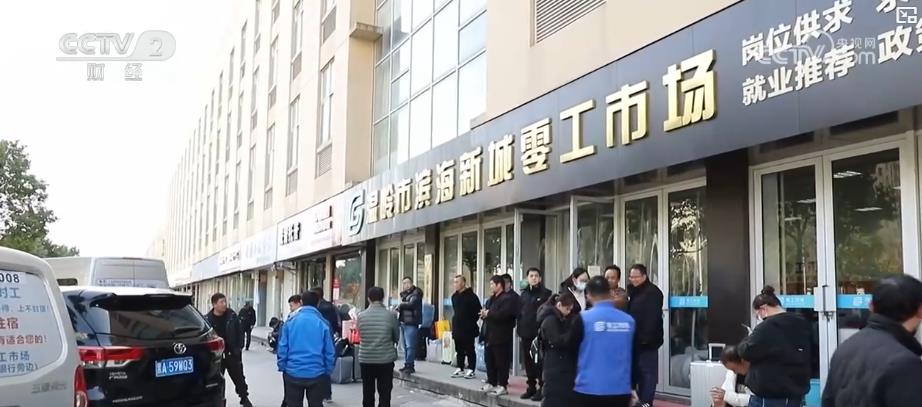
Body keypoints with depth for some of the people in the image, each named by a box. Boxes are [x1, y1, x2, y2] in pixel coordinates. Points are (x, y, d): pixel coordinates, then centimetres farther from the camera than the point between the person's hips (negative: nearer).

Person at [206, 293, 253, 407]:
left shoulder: (232, 315, -4)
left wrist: (238, 348, -5)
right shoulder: (208, 319, -10)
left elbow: (240, 332, 1)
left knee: (239, 377, 13)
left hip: (232, 353, 2)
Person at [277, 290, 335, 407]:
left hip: (293, 373, 1)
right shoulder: (323, 324, -6)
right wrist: (328, 371, 8)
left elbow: (282, 348, -2)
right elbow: (329, 352, -4)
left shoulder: (290, 321, -3)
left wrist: (282, 367, 9)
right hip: (317, 374, -1)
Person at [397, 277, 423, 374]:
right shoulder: (404, 294, 18)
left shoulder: (416, 293, -5)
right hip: (403, 322, 8)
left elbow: (411, 304, -19)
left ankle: (410, 366, -8)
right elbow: (402, 306, 17)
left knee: (410, 346, -11)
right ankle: (407, 364, 19)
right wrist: (399, 308, -5)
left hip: (411, 323, -8)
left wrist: (400, 305, -7)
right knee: (405, 346, 12)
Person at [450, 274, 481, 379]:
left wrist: (472, 322, -9)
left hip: (468, 329, -7)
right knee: (459, 350, 12)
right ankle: (460, 369, 20)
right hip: (457, 328, 7)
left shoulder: (471, 296, -11)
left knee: (469, 350, -1)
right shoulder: (454, 296, 12)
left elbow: (477, 311, -11)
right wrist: (454, 323, 15)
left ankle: (471, 370, 4)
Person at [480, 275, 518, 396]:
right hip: (491, 335, 9)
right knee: (489, 360, 13)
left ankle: (502, 386, 2)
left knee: (501, 362, -4)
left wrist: (488, 313, -14)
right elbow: (489, 313, 18)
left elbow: (502, 314, -26)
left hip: (502, 337, -9)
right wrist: (484, 314, -5)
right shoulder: (493, 298, 19)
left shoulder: (508, 298, -11)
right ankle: (491, 383, 22)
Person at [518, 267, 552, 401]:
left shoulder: (546, 293, -4)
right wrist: (520, 332, 10)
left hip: (540, 334, -5)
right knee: (528, 363, 10)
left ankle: (542, 388, 5)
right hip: (525, 335, 5)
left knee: (540, 362, -2)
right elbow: (519, 314, 15)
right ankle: (531, 387, 20)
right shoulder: (523, 294, 13)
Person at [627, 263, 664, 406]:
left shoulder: (652, 292, -13)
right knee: (638, 371, 14)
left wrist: (646, 337, -24)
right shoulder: (634, 292, 16)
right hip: (636, 340, 9)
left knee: (647, 372, -4)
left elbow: (653, 318, -21)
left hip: (646, 341, -9)